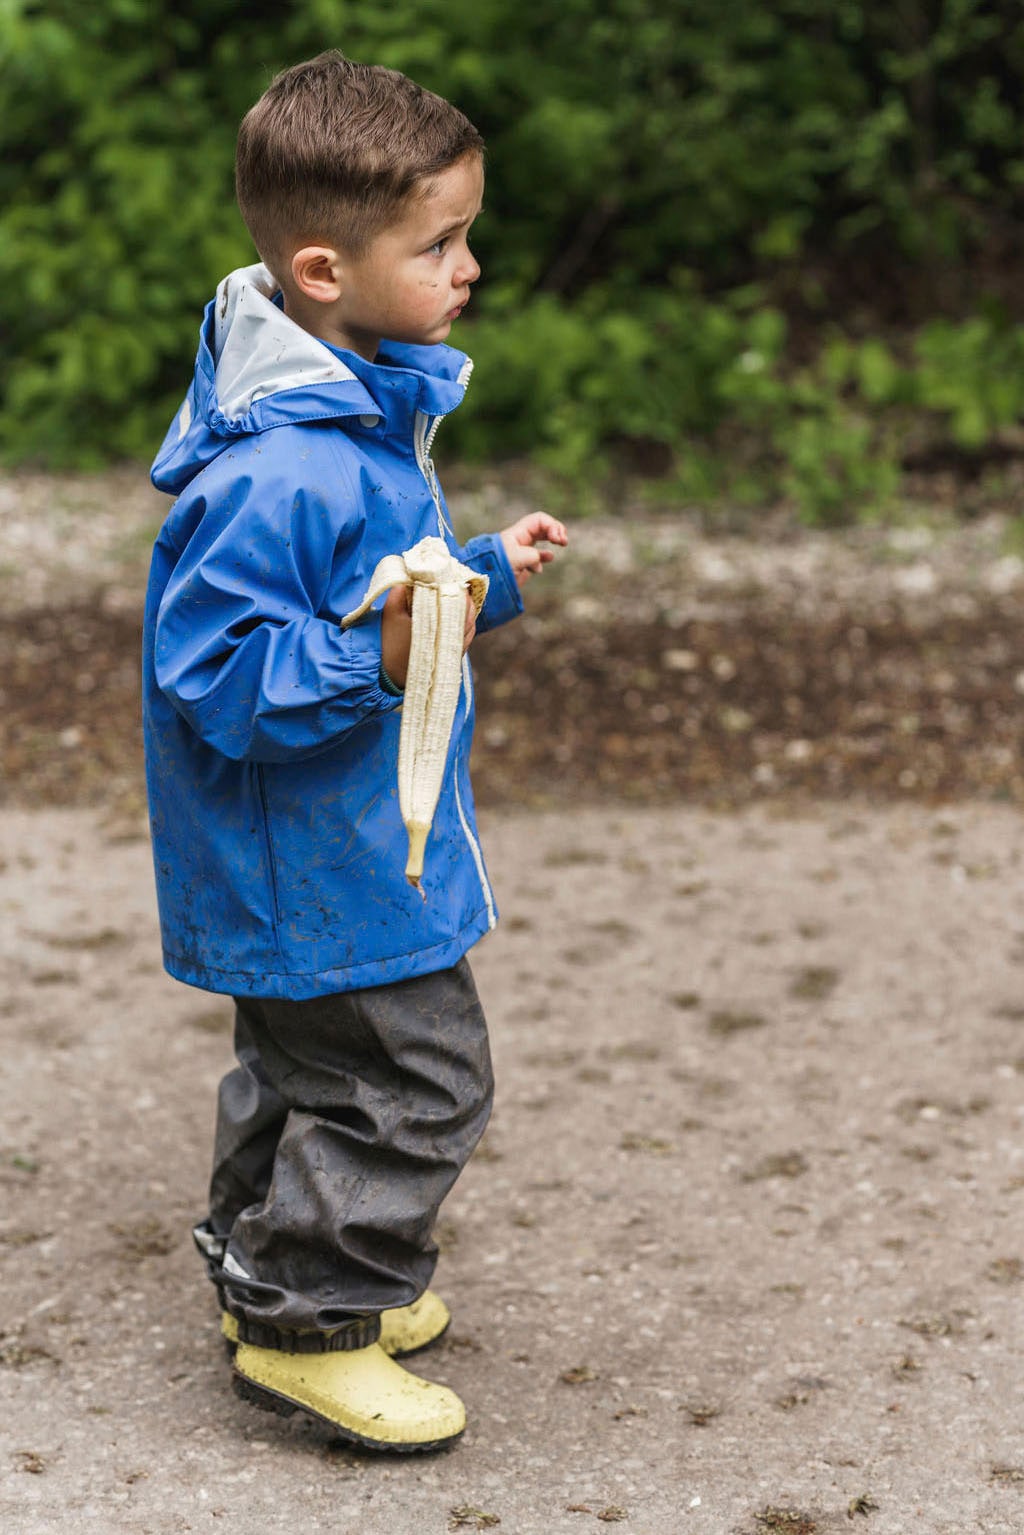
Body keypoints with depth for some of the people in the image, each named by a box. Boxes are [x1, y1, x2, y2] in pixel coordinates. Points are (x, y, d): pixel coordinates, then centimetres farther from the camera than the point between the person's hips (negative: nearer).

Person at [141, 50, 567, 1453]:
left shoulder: (367, 410, 4)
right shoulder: (271, 474, -31)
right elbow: (213, 671, -30)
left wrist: (487, 573, 12)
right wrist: (373, 663, -37)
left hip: (337, 854, 10)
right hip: (318, 863, -10)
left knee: (307, 1065, 23)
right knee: (415, 1079, -2)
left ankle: (272, 1266, 40)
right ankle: (302, 1327, 12)